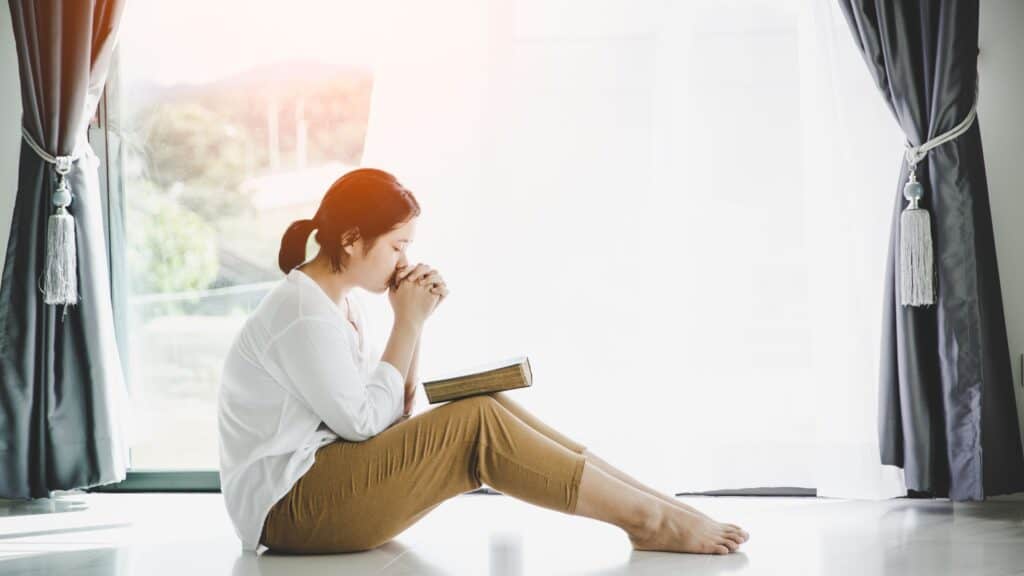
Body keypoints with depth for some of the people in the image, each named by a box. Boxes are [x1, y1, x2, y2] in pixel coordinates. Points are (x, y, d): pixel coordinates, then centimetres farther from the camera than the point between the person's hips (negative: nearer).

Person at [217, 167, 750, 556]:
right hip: (286, 509, -9)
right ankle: (649, 521, -14)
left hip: (324, 483, 9)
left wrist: (413, 321, -2)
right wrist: (408, 324, -11)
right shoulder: (303, 315, -17)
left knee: (485, 408, -4)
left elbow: (395, 414, 10)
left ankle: (654, 502, -7)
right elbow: (364, 421, -17)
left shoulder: (340, 303, 13)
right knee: (476, 425, -20)